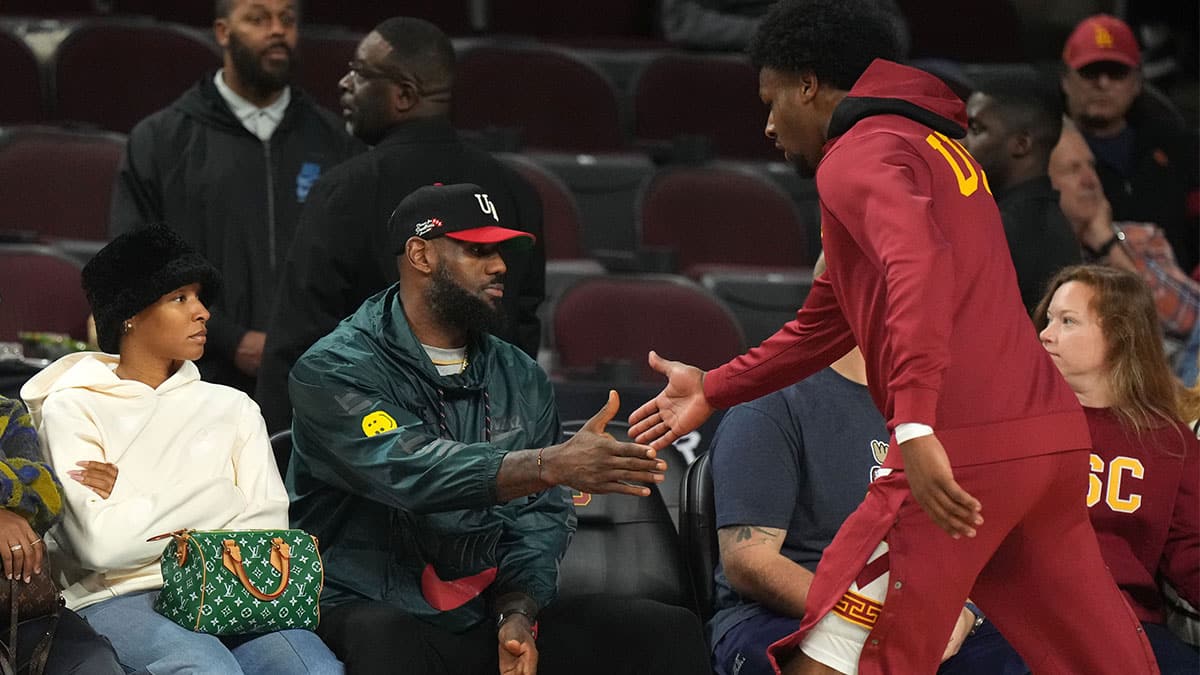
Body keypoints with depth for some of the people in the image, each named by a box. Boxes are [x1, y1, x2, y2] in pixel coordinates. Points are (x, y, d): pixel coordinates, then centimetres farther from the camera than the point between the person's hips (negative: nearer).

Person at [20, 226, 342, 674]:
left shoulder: (231, 407, 20)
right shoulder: (73, 410, 7)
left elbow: (270, 528, 5)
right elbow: (103, 544, -8)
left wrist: (137, 505, -1)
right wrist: (216, 499, 1)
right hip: (121, 599, -3)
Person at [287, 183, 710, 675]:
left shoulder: (520, 379, 14)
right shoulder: (333, 372, -6)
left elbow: (538, 519, 8)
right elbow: (413, 469, -23)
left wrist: (517, 614, -13)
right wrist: (554, 465, -35)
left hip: (487, 617, 5)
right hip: (369, 615, -5)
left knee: (669, 633, -11)